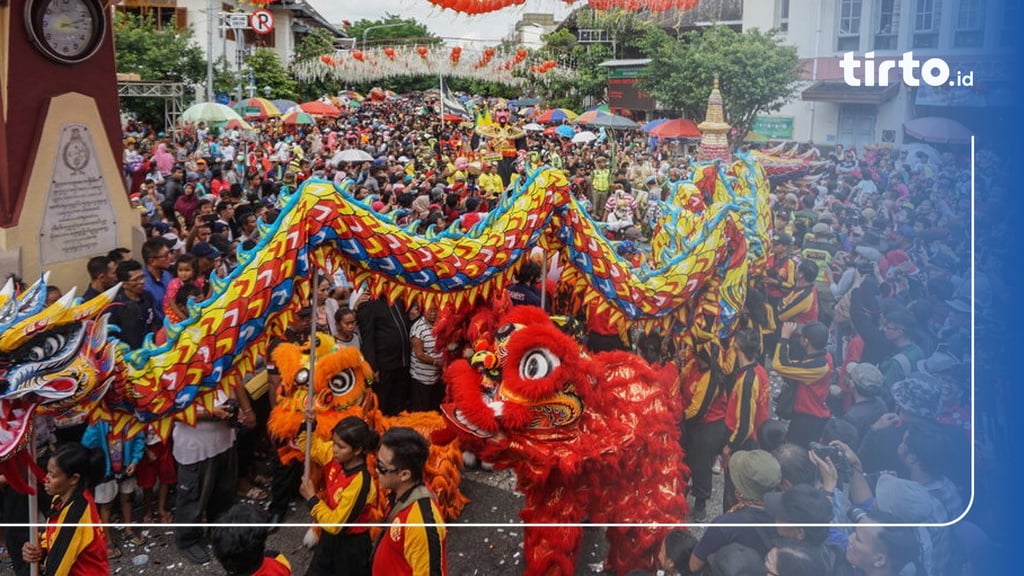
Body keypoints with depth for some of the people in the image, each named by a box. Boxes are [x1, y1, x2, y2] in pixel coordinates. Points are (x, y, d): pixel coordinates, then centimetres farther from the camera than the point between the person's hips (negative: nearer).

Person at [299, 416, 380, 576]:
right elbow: (308, 444, 5)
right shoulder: (335, 457, -11)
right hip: (329, 538, 7)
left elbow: (335, 524, -26)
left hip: (351, 546, -7)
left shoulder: (360, 482, -32)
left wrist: (311, 497, -21)